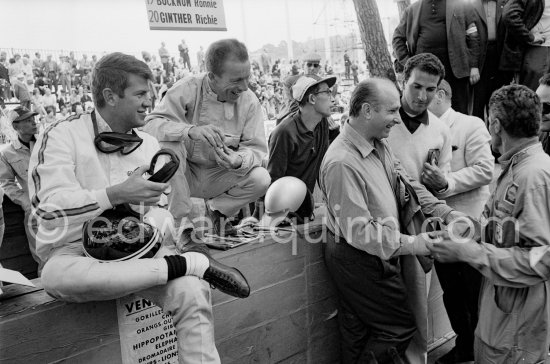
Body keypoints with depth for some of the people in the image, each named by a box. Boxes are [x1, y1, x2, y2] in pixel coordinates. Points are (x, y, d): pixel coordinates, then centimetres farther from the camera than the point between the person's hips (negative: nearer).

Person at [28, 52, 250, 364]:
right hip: (75, 253, -2)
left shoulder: (149, 144, 14)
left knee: (191, 292, -28)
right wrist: (117, 194, -27)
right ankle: (192, 263, -33)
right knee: (58, 276, -40)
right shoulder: (61, 136, -2)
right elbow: (49, 204, -15)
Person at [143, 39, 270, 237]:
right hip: (185, 174, -2)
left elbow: (256, 147, -11)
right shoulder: (187, 89, -18)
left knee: (261, 178, -23)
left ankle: (217, 208, 10)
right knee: (169, 144, -32)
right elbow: (150, 124, -28)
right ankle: (180, 223, -16)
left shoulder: (250, 101, -9)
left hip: (219, 176, 2)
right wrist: (190, 130, -46)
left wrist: (239, 160, -36)